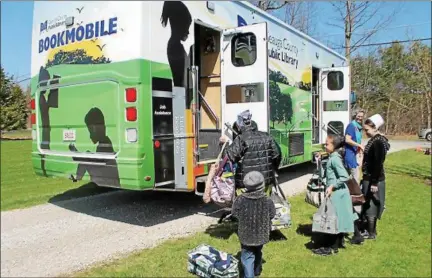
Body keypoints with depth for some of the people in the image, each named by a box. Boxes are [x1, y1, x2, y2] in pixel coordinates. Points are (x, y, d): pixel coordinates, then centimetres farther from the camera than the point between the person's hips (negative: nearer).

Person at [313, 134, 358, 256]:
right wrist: (320, 160, 8)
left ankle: (332, 247, 7)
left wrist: (332, 186, -22)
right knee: (337, 219, 18)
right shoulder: (332, 158, 8)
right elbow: (327, 174, 16)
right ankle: (338, 242, 30)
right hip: (337, 193, 10)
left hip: (336, 194, -10)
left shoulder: (334, 159, -19)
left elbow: (345, 177, -26)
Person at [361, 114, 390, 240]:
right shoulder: (375, 140, 10)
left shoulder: (378, 142, -19)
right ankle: (370, 230, 29)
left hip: (373, 180, -10)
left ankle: (371, 233, 11)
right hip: (369, 178, 10)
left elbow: (378, 164, -23)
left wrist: (374, 183, -23)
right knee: (369, 206, 17)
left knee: (370, 205, 0)